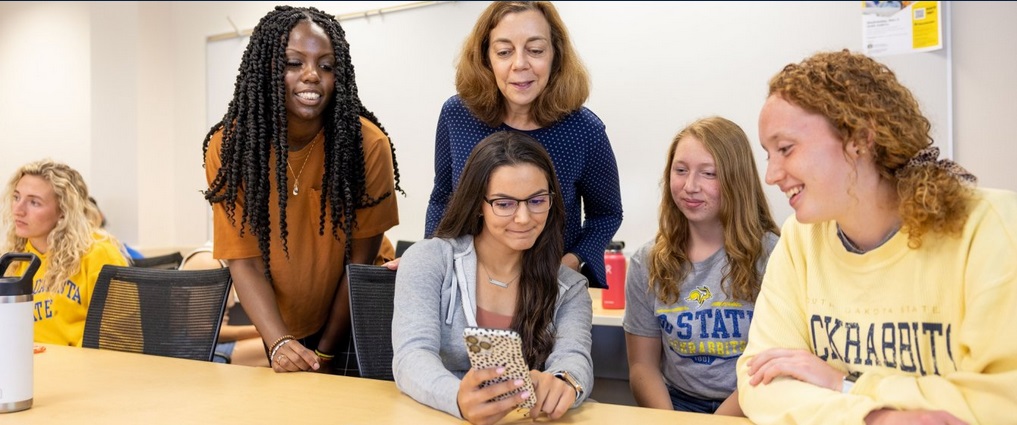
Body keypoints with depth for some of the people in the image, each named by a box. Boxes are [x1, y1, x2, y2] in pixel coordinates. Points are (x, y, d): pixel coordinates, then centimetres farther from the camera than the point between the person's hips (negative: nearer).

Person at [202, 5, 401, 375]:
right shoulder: (228, 146, -16)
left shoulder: (368, 144, -21)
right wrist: (279, 342, -28)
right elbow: (244, 261, -15)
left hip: (355, 322, -2)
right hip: (280, 327, 2)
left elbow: (360, 260, -14)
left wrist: (325, 350, -11)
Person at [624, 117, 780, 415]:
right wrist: (668, 419, -13)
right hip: (677, 404, 2)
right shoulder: (647, 263, 4)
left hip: (748, 410, -2)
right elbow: (642, 365, 5)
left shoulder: (771, 255, -7)